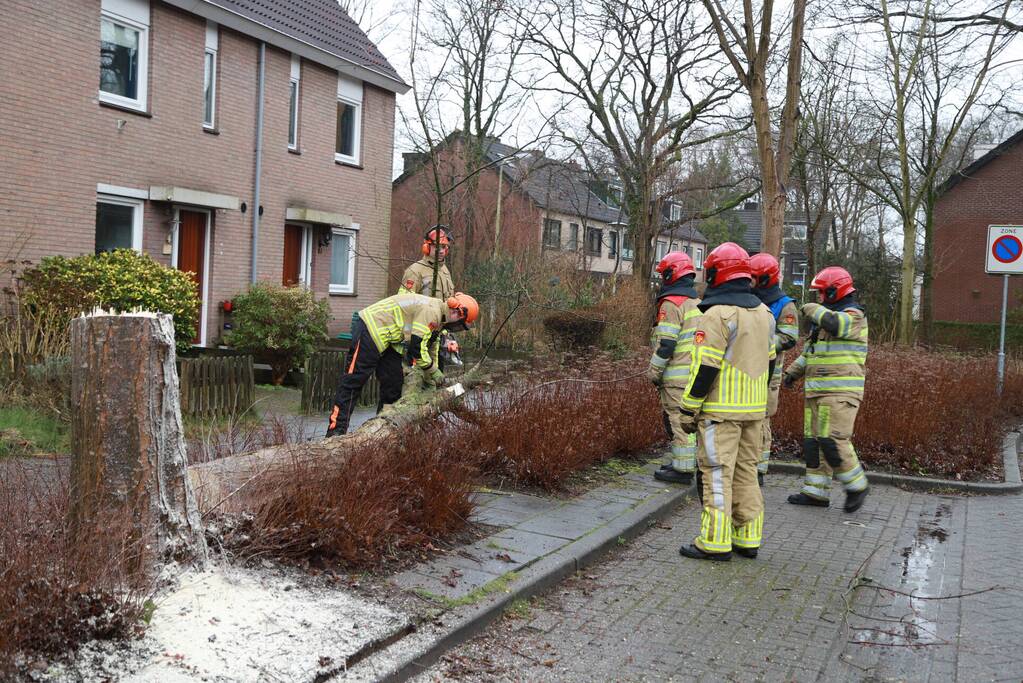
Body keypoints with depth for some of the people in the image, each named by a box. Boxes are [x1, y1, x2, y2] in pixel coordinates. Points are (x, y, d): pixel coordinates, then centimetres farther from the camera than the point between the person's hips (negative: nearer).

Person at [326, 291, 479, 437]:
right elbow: (417, 348, -24)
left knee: (394, 382, 8)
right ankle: (336, 432, -17)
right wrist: (434, 371, -10)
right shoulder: (431, 311, -22)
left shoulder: (437, 316, 11)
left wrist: (429, 375, 17)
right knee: (354, 381, -14)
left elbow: (431, 347, 20)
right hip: (371, 329, -11)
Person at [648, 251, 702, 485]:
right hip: (697, 372, 9)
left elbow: (665, 344, -18)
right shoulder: (698, 302, 15)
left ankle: (683, 469, -2)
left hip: (678, 375, -9)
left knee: (678, 421, -5)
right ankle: (683, 461, 25)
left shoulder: (672, 303, -14)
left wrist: (654, 372, -10)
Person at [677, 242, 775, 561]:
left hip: (721, 410, -8)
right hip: (754, 410, 8)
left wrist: (688, 409, -12)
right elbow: (769, 362, 17)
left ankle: (715, 542, 0)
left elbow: (705, 368, -18)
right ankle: (748, 539, 18)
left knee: (717, 474, -3)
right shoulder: (763, 312, 12)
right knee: (746, 472, 13)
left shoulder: (718, 315, -15)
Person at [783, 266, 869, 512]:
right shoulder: (823, 317, 22)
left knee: (832, 440, -14)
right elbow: (810, 350, 29)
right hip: (817, 390, 9)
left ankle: (857, 486, 2)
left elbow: (835, 323, -29)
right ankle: (816, 492, 12)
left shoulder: (853, 314, -6)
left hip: (840, 390, -9)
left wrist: (813, 309, -10)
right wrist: (794, 370, 16)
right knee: (813, 441, 7)